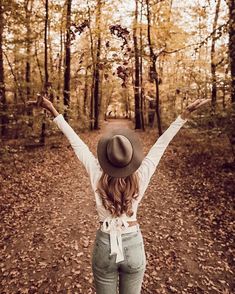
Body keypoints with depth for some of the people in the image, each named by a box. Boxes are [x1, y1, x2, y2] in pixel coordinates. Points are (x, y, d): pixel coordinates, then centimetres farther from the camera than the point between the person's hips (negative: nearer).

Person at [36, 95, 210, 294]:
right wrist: (186, 113, -4)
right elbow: (162, 143, -13)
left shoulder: (97, 175, -18)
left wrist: (53, 111, -4)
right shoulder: (141, 176, -18)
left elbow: (76, 142, -14)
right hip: (133, 245, 1)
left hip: (104, 245, 0)